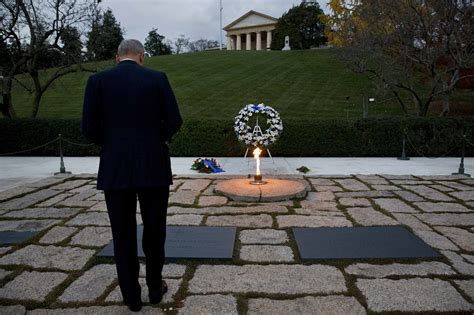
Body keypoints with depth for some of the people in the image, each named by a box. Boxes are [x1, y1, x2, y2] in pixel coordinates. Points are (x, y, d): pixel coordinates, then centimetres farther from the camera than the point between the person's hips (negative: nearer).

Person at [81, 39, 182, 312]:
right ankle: (155, 287, 29)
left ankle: (132, 296, 22)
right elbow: (174, 121, -4)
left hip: (115, 170, 0)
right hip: (153, 168, 0)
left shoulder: (98, 80, 1)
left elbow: (89, 128, -3)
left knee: (123, 234, 11)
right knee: (154, 230, 15)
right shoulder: (158, 78, 0)